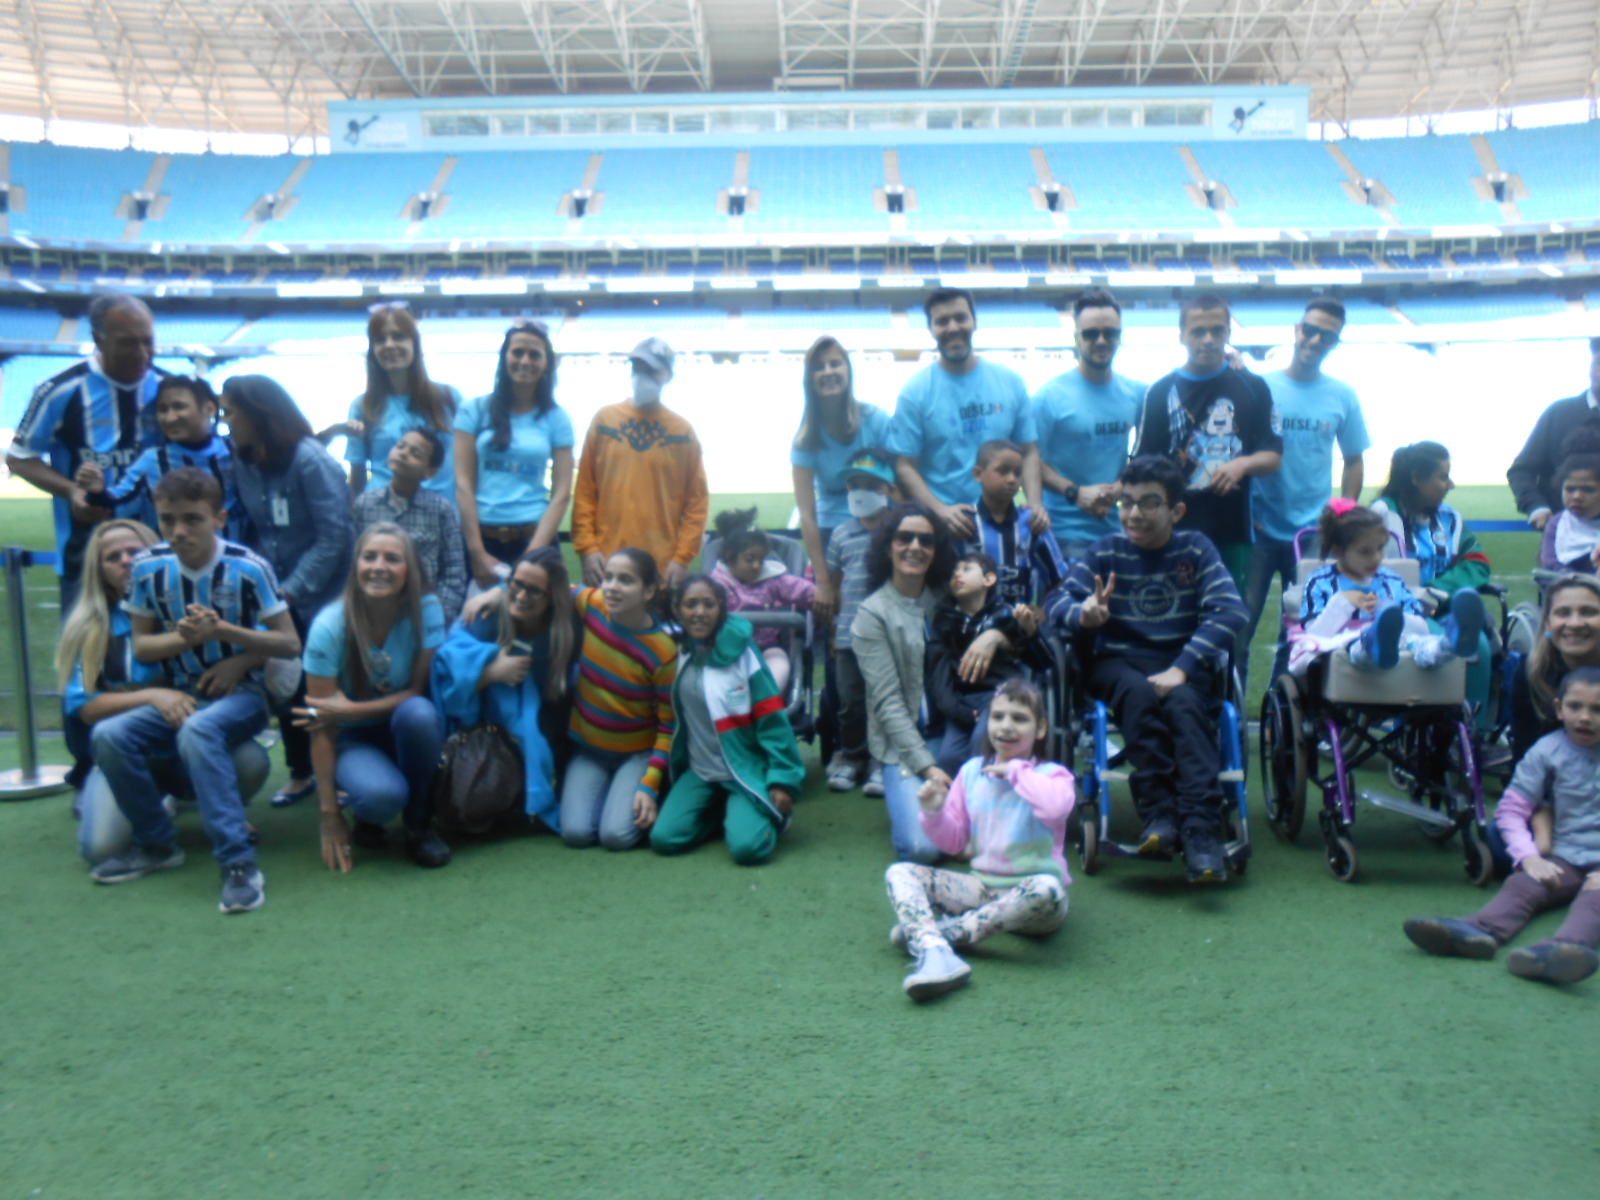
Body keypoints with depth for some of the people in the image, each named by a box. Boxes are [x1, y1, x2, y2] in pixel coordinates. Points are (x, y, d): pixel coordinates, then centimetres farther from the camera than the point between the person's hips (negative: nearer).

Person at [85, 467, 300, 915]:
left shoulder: (248, 568, -12)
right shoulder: (148, 567, -2)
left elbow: (289, 643, -9)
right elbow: (141, 645, 5)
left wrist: (224, 631, -22)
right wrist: (184, 637, -16)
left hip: (241, 695, -4)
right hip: (178, 697, 5)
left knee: (197, 731, -36)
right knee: (109, 735, -20)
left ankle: (239, 863, -33)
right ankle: (157, 845, 1)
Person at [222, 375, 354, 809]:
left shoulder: (310, 458, -17)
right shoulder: (242, 462, 3)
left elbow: (333, 536, -18)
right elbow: (254, 530, 9)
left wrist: (292, 590, -18)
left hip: (319, 594, -5)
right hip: (276, 593, 6)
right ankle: (300, 773, 25)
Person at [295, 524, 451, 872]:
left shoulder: (426, 610, -14)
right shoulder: (330, 626, -18)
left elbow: (420, 691, -13)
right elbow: (322, 726, -16)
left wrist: (351, 710, -26)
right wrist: (329, 813, -16)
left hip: (406, 731, 2)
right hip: (352, 739, -2)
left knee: (417, 713, -34)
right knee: (383, 794, -34)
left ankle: (420, 824, -10)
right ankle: (367, 818, 6)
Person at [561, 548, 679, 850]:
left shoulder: (663, 652, -21)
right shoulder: (591, 603, -12)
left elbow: (668, 727, -13)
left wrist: (650, 785, -19)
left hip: (636, 753, -3)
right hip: (587, 748, 3)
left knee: (617, 835, -20)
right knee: (576, 832, -16)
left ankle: (634, 793, 13)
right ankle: (610, 789, 16)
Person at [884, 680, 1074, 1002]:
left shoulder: (1052, 775, -3)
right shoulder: (972, 771, 8)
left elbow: (1056, 808, -30)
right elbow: (954, 842, 12)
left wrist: (1015, 770, -17)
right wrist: (934, 812, -8)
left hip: (1028, 889, -4)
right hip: (981, 885, 4)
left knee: (1047, 891, -40)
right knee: (899, 873, -13)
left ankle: (950, 930, -27)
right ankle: (935, 954, -42)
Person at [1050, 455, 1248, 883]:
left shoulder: (1196, 549, 0)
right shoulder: (1107, 551, 2)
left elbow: (1231, 612, -12)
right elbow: (1059, 604, -6)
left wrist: (1181, 669, -25)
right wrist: (1084, 614, -32)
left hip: (1184, 660, 0)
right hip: (1119, 661, 0)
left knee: (1181, 700, -33)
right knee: (1139, 692, -34)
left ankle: (1202, 831, -36)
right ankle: (1159, 815, -32)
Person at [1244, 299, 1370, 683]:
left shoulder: (1343, 397, 6)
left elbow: (1354, 461, 12)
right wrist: (1245, 514, -7)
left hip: (1313, 533, 2)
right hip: (1259, 531, -2)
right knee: (1239, 625, -3)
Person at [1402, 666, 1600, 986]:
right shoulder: (1548, 750, 5)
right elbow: (1510, 809, 4)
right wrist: (1530, 858, -12)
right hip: (1565, 857, 2)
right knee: (1520, 885, -27)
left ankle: (1560, 948, -64)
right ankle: (1479, 930, -57)